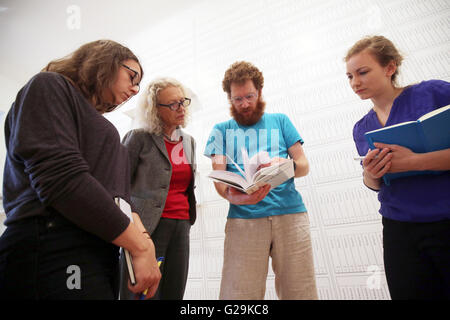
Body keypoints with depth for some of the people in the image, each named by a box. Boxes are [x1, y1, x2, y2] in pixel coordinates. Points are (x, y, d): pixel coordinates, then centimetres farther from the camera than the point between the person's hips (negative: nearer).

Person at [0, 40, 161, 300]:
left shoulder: (96, 122, 23)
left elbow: (118, 193, 12)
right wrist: (140, 245, -16)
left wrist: (142, 237, -7)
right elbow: (62, 179, -17)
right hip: (55, 253, -8)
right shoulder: (49, 86, 0)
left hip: (100, 255, 8)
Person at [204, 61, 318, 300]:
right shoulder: (221, 130, 15)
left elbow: (304, 164, 12)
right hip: (243, 218, -1)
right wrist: (231, 195, -19)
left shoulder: (280, 121, 18)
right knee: (238, 294, -7)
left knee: (301, 291, -2)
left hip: (290, 213, 1)